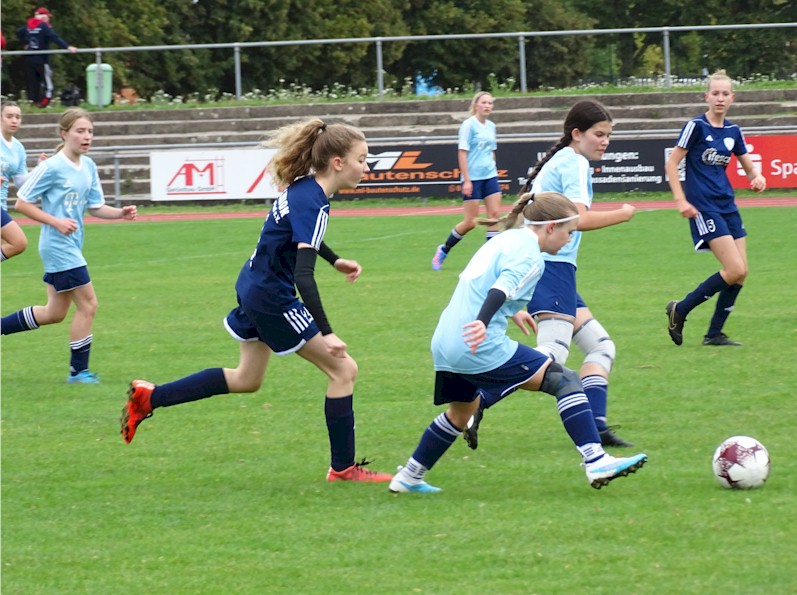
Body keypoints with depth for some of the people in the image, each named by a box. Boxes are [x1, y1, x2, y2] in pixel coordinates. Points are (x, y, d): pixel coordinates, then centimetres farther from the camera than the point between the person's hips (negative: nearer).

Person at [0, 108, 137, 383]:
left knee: (55, 313, 15)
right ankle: (78, 371, 3)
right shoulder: (52, 167, -15)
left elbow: (95, 207, 12)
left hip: (71, 248, 9)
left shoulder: (88, 166, 6)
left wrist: (121, 213, -6)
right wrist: (56, 222, -21)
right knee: (88, 304, -7)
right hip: (58, 247, -9)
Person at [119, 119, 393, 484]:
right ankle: (343, 468, 4)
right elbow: (303, 276, -31)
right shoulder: (313, 204, -26)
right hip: (273, 299, -10)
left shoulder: (303, 187, 2)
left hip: (254, 287, 10)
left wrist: (335, 261, 26)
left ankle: (149, 397, 26)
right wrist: (326, 334, -33)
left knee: (247, 379, 24)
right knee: (342, 369, -2)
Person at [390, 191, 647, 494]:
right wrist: (483, 323, -42)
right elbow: (502, 289, -26)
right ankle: (596, 462, -17)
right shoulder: (530, 256, -8)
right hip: (481, 347, -9)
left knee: (462, 409, 32)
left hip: (444, 344, 9)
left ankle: (409, 477, 37)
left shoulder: (506, 239, 20)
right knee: (565, 380, -7)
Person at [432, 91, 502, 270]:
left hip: (490, 176, 6)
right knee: (470, 222, -3)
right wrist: (466, 180, -17)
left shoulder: (491, 126, 10)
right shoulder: (469, 125, -9)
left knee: (495, 214, -6)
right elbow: (462, 153, -12)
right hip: (473, 178, -6)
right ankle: (443, 250, 17)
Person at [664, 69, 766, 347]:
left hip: (727, 205, 7)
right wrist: (680, 200, -16)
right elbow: (671, 164, -8)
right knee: (735, 270, -15)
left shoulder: (733, 131, 10)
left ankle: (714, 334, 13)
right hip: (704, 207, -7)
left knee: (740, 274, 2)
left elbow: (749, 167, 17)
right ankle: (680, 310, -1)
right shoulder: (696, 126, -9)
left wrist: (757, 177, -6)